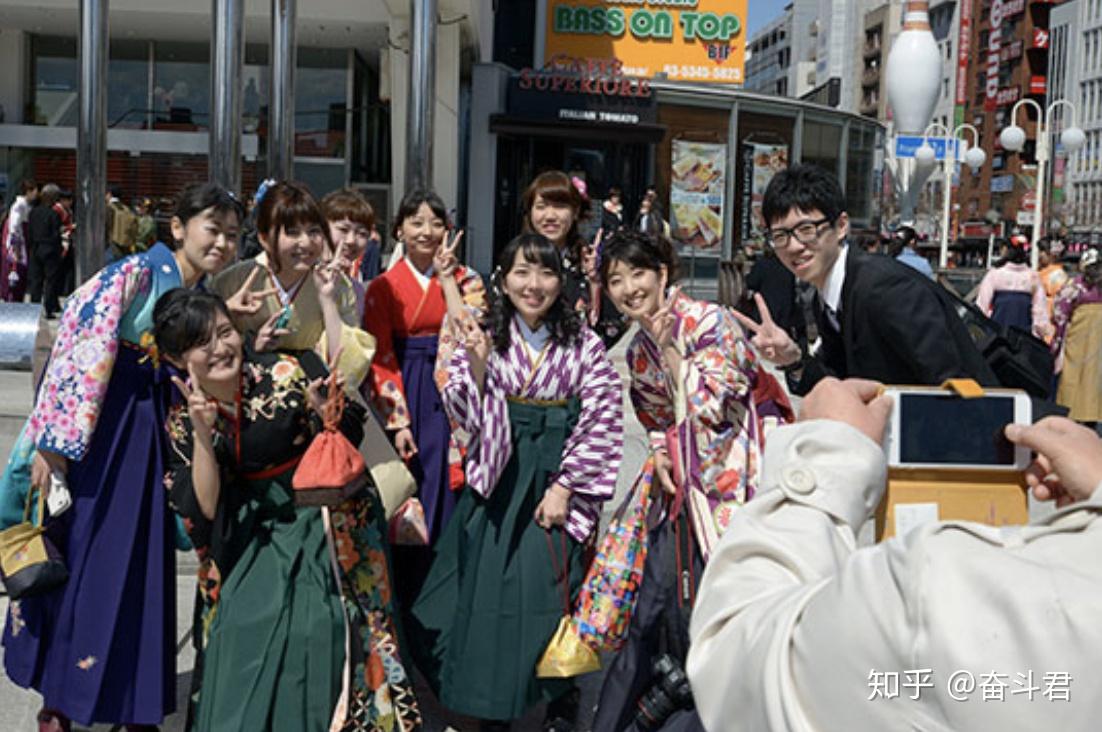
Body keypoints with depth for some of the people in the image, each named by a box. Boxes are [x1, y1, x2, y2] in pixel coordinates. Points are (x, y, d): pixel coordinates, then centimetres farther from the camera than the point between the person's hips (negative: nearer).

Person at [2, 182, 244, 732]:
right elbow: (83, 355, -18)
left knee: (137, 561, 10)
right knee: (78, 553, 2)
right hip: (94, 426, -6)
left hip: (151, 429, 6)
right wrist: (54, 443, -22)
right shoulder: (135, 274, -12)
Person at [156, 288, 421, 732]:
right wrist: (202, 436, -20)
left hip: (324, 529, -2)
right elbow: (203, 513, -8)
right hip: (256, 545, 3)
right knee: (243, 640, -11)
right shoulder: (182, 420, -2)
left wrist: (328, 413, -26)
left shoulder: (287, 374, -12)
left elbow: (350, 441, -4)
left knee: (317, 643, -15)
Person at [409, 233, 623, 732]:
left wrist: (565, 488, -9)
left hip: (555, 480, -2)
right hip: (497, 481, 2)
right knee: (488, 587, 3)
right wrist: (477, 364, -17)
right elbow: (466, 415, -1)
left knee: (550, 586, -5)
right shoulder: (484, 339, 4)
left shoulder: (584, 345, -1)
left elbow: (601, 423, -4)